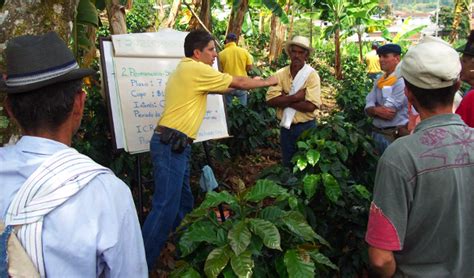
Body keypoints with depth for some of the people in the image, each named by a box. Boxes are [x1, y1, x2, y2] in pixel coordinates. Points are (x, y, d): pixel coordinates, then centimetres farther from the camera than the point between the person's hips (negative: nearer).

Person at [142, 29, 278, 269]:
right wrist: (266, 82, 13)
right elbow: (238, 83, -1)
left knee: (184, 203, 18)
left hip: (174, 145, 10)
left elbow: (225, 87, 27)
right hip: (171, 145, -10)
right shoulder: (196, 69, -10)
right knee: (166, 208, -10)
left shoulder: (185, 70, 20)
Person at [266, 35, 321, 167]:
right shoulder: (280, 73, -3)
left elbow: (311, 106, -22)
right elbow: (271, 100, -14)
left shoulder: (312, 75, -12)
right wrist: (295, 97, -22)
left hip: (305, 128, -3)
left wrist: (284, 99, -15)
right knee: (287, 165, 20)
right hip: (286, 127, 4)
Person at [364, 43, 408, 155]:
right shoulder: (379, 81, 8)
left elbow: (390, 112, -20)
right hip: (377, 133, 7)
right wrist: (377, 110, -21)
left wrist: (374, 109, -4)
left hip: (395, 135, -7)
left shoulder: (401, 81, -15)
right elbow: (368, 108, 1)